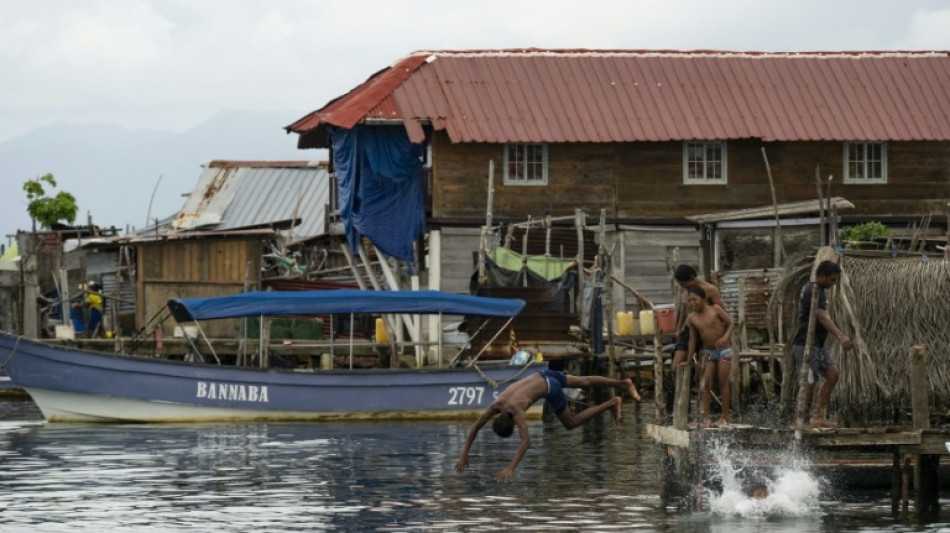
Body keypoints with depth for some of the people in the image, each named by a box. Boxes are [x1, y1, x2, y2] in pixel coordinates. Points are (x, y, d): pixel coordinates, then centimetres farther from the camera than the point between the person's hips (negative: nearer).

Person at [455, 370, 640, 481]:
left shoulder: (516, 412, -36)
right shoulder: (495, 406, -20)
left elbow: (526, 442, -45)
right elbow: (474, 428, -14)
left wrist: (510, 469, -50)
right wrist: (464, 455, -20)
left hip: (551, 389, -7)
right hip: (542, 376, 7)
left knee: (571, 423, 9)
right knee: (583, 382, 24)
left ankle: (612, 403, 19)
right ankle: (624, 384, 42)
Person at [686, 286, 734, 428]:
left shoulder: (715, 309, -11)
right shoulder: (692, 318, -3)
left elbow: (730, 323, -5)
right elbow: (692, 340, 3)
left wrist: (725, 337, -24)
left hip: (724, 350, -3)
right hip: (708, 352, 3)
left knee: (723, 382, -1)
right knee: (707, 383, -5)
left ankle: (725, 417, 3)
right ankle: (705, 417, -7)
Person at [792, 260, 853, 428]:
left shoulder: (813, 290, 15)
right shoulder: (813, 292, -18)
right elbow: (823, 317, -33)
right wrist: (840, 336, -44)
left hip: (817, 344, 10)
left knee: (832, 374, 3)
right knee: (809, 383, -8)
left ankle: (817, 416, 6)